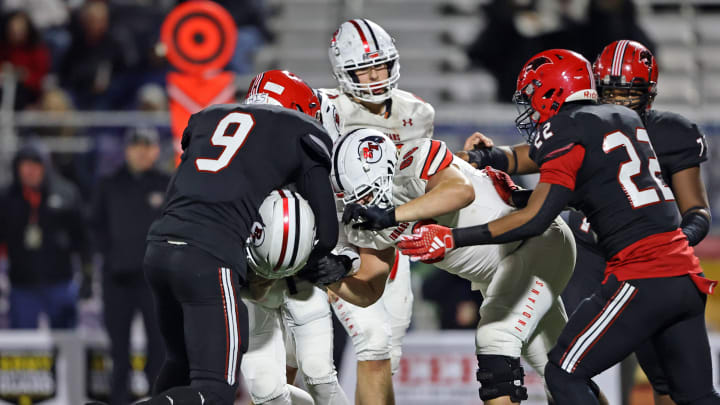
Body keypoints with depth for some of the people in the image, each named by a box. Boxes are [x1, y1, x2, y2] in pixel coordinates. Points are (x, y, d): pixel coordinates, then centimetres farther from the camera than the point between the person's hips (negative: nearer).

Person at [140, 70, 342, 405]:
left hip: (158, 249, 6)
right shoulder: (300, 135, 12)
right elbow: (326, 230, 12)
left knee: (181, 364, 27)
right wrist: (315, 263, 35)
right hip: (209, 260, -6)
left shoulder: (208, 118, 27)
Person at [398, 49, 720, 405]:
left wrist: (452, 239, -11)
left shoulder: (566, 132, -6)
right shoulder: (625, 119, 18)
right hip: (687, 274, 8)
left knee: (563, 375, 0)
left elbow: (536, 219, -13)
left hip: (641, 277, -8)